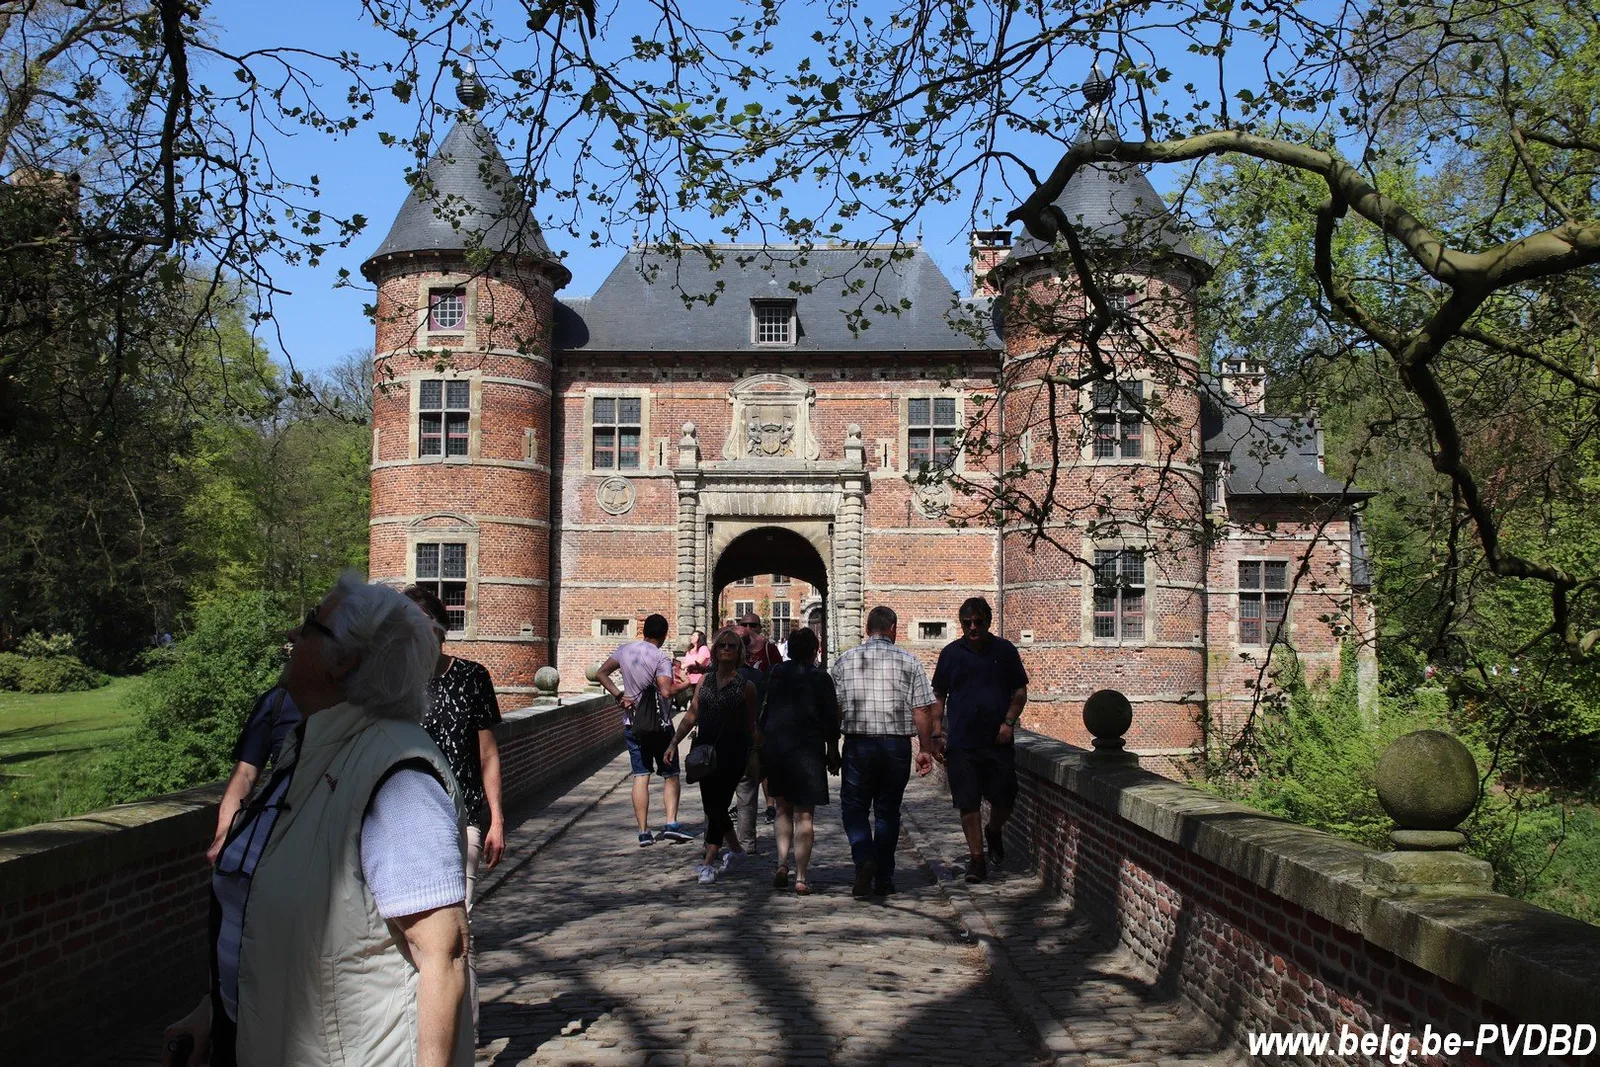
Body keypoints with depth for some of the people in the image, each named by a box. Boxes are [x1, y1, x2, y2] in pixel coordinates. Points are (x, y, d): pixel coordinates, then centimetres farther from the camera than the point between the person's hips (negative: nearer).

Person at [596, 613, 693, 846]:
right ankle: (671, 824, -6)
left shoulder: (625, 650, 4)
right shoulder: (661, 658, -14)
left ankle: (643, 832, 3)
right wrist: (684, 686, -9)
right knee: (670, 775, 8)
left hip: (631, 724, 4)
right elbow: (666, 692, -26)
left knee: (641, 776, 6)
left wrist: (619, 695, 3)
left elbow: (601, 674, 8)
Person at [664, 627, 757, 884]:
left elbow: (751, 725, 5)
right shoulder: (705, 681, 9)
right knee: (712, 806, 11)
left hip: (732, 754, -5)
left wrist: (751, 757, 8)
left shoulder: (746, 686, -1)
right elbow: (691, 716, 10)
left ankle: (708, 863, -3)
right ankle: (735, 847, 33)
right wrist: (674, 743, 1)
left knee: (717, 805, -8)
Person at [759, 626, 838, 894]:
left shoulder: (776, 673, 4)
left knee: (784, 809, 19)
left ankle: (782, 864, 4)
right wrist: (833, 753, 6)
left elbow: (762, 714, 7)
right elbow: (831, 719, -4)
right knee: (803, 814, 3)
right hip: (807, 749, -3)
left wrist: (761, 746, 16)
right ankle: (800, 877, 0)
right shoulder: (820, 677, -4)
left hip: (775, 748, 3)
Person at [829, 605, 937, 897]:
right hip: (897, 744, 1)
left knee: (854, 807, 9)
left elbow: (834, 709, 4)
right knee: (888, 811, 12)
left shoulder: (844, 662, 3)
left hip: (858, 744, 0)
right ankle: (884, 879, 15)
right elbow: (923, 710, -3)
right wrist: (926, 750, 4)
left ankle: (864, 859, -14)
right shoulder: (908, 662, 0)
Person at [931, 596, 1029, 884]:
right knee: (968, 802, -1)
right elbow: (938, 696, 9)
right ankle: (976, 858, 10)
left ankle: (994, 831, 35)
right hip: (961, 742, 0)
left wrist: (1008, 722, -4)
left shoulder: (1005, 651, 5)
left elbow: (1020, 691, 10)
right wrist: (937, 733, 1)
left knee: (1005, 799, 3)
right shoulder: (950, 653, 5)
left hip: (998, 741, 0)